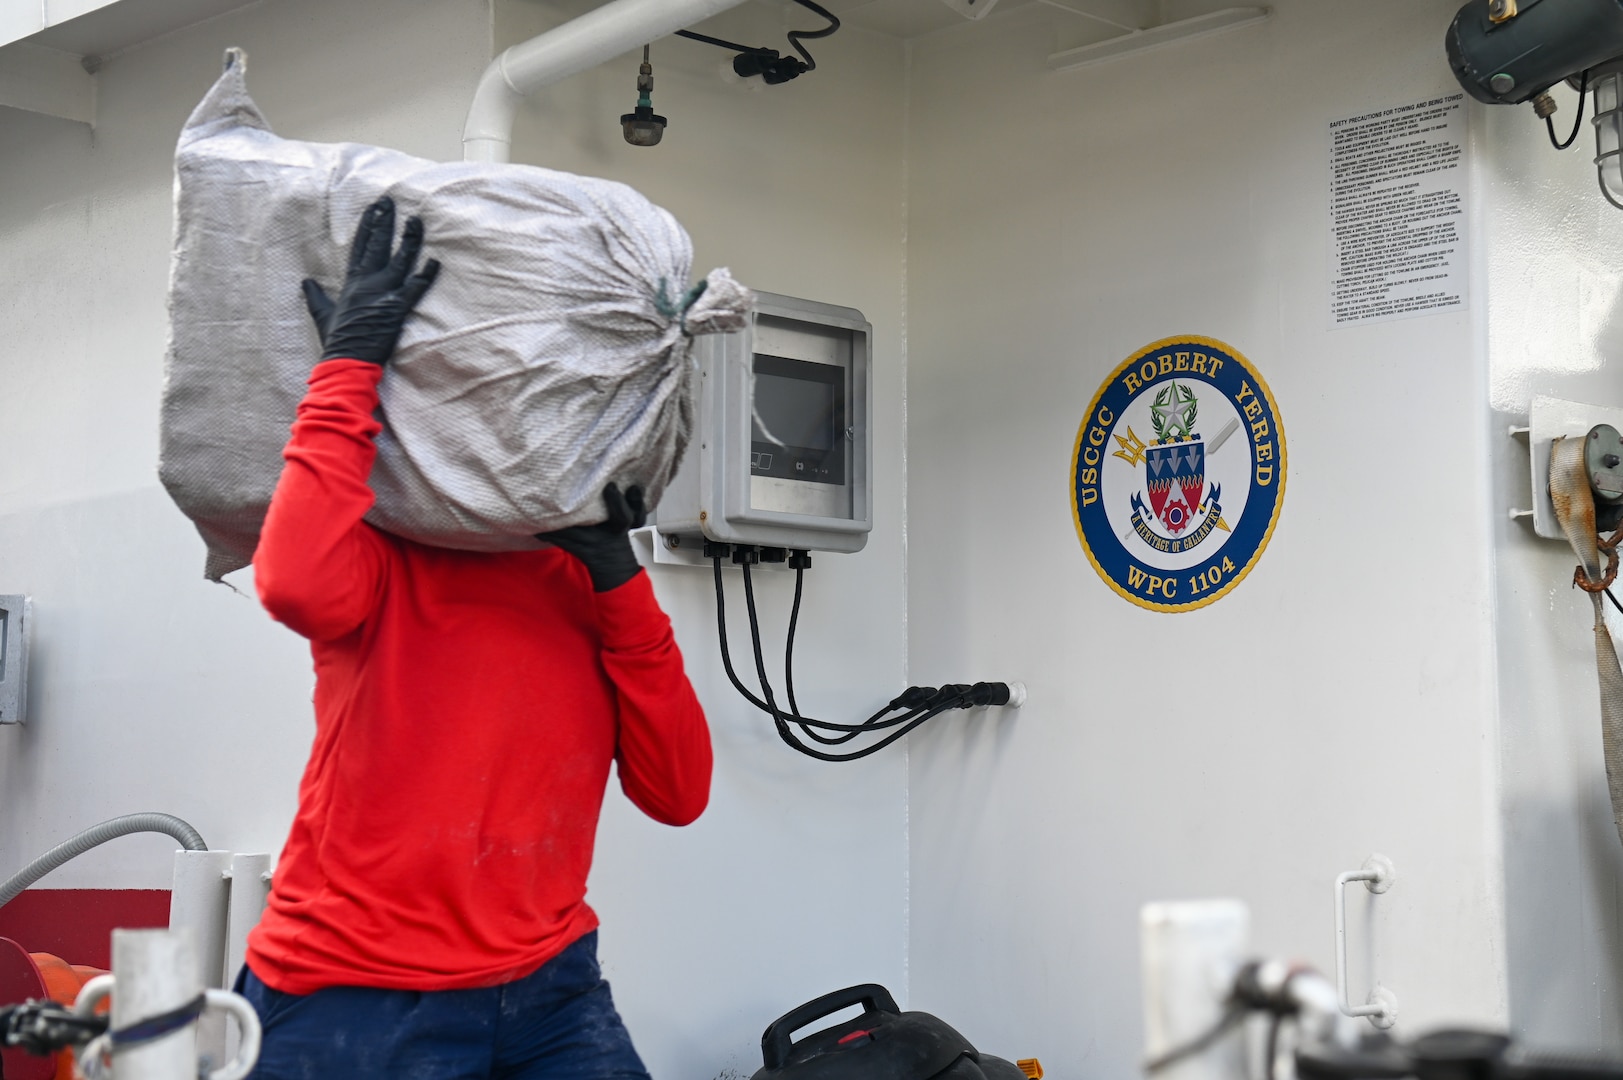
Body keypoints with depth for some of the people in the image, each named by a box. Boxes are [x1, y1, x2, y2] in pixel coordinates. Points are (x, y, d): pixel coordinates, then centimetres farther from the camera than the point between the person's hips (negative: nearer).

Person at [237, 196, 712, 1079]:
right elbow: (299, 582, -29)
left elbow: (677, 796, -1)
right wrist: (349, 364, -20)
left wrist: (619, 581, -8)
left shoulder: (594, 590, 9)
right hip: (358, 1003, -4)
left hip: (547, 989, 4)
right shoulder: (388, 555, -4)